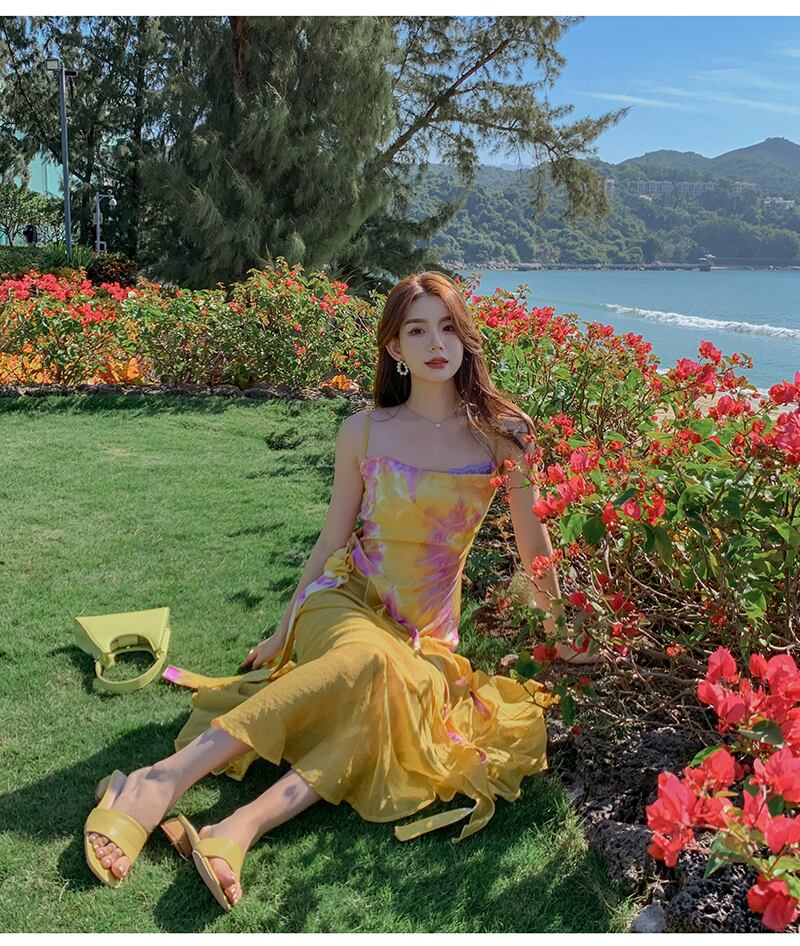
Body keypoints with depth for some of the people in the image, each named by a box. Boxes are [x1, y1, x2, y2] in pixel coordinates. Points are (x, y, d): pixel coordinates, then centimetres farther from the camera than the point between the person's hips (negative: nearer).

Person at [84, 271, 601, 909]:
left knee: (409, 698, -35)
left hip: (429, 631, 2)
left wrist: (562, 633, 13)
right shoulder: (364, 431, -2)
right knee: (367, 661, -38)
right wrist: (282, 630, 9)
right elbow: (333, 538, 7)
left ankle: (243, 826, -42)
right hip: (344, 599, -1)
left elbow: (533, 542, 7)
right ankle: (164, 780, -42)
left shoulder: (502, 433, -2)